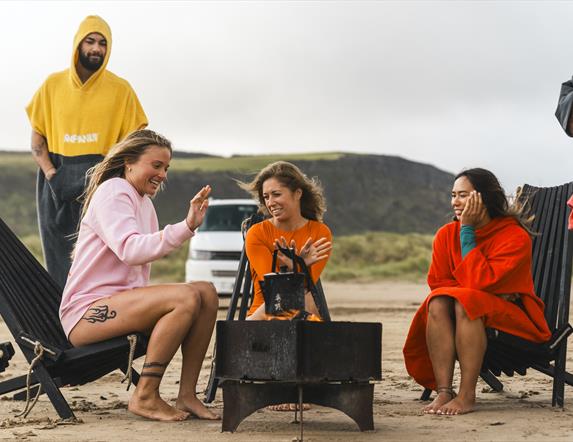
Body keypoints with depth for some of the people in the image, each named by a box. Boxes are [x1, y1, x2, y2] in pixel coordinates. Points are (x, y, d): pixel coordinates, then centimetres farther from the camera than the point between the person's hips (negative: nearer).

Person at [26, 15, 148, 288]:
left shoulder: (121, 89, 5)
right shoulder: (53, 85, 10)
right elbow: (37, 138, 11)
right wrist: (51, 174, -5)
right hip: (58, 182, 2)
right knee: (59, 261, 1)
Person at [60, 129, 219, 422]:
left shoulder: (144, 202, 20)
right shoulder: (113, 192, -10)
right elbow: (131, 250, -27)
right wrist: (186, 227, -35)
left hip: (121, 300, 9)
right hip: (86, 311, -9)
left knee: (207, 293, -8)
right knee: (186, 297, -28)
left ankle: (186, 395, -9)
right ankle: (145, 396, -20)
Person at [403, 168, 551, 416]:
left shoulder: (516, 237, -16)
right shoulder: (447, 234, 0)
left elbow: (478, 281, -26)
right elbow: (437, 282, -5)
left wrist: (468, 230, -22)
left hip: (511, 317, -4)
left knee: (466, 302, -33)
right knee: (438, 302, -27)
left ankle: (467, 395, -33)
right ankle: (443, 391, -32)